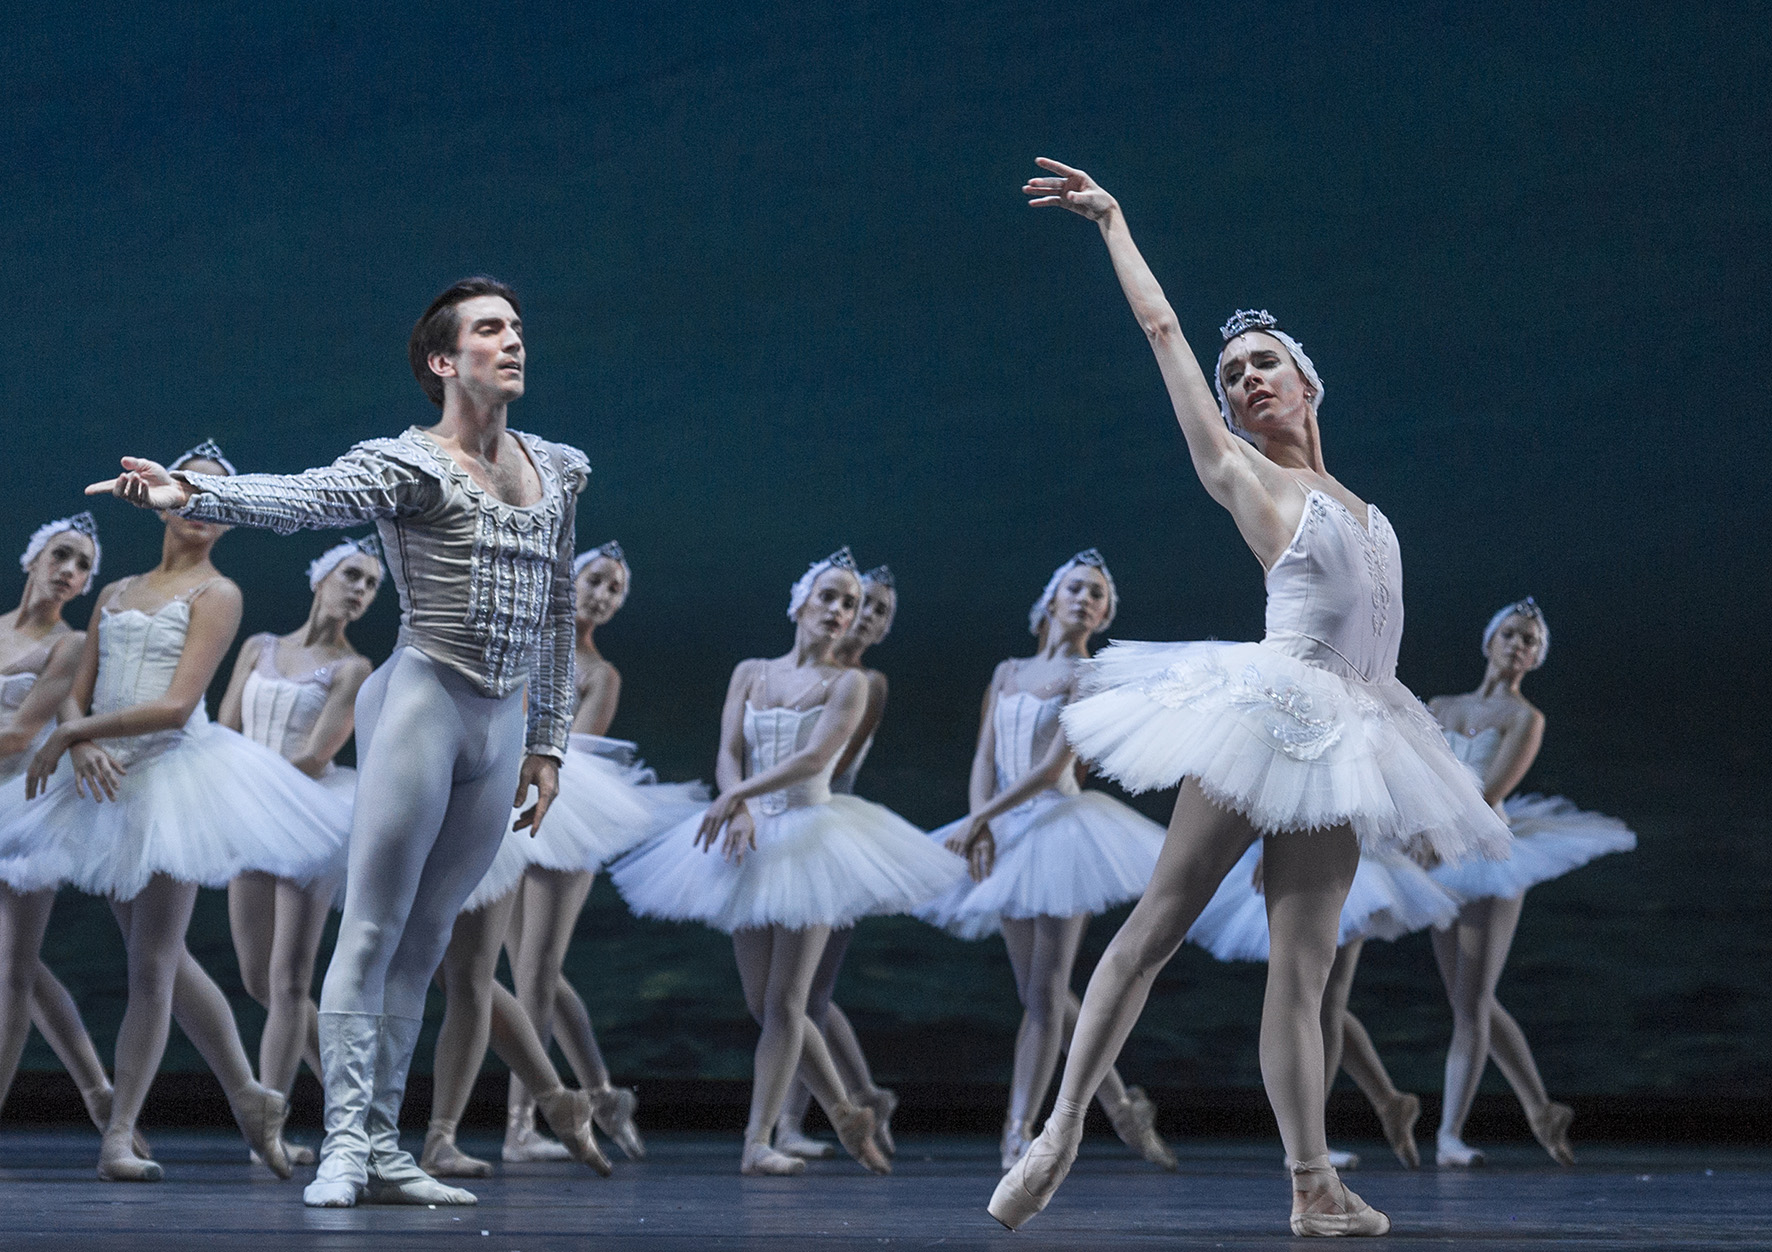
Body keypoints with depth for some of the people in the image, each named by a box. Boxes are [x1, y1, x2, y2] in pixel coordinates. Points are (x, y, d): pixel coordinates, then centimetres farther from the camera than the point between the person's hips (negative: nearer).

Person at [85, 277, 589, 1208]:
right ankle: (344, 1144, -10)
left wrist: (548, 740, 19)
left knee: (425, 940, 7)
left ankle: (381, 1149, 8)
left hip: (503, 726, 6)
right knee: (372, 928, -8)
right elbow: (299, 498, -22)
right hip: (422, 701, -6)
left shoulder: (559, 469, 15)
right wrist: (190, 495, -40)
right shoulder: (405, 464, -4)